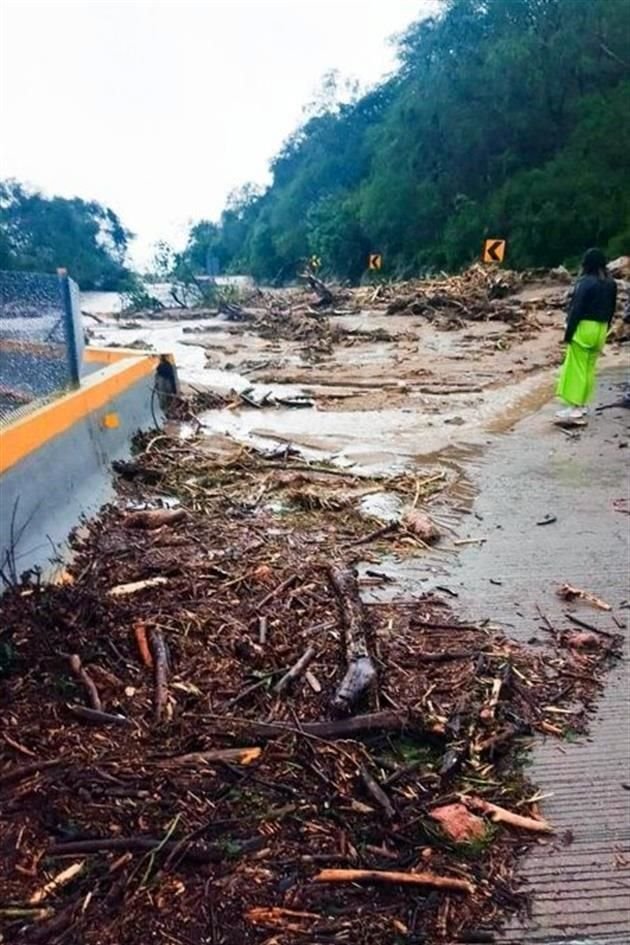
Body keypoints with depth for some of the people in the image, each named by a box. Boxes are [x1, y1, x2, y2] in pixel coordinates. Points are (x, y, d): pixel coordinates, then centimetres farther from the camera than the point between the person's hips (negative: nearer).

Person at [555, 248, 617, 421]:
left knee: (576, 368, -2)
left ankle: (574, 407, -2)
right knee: (590, 368, 14)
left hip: (584, 327, -7)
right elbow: (611, 308, 14)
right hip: (600, 329, 7)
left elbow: (577, 309, -15)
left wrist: (569, 331, -11)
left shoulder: (586, 282, -15)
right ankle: (581, 405, 21)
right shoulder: (611, 283, 8)